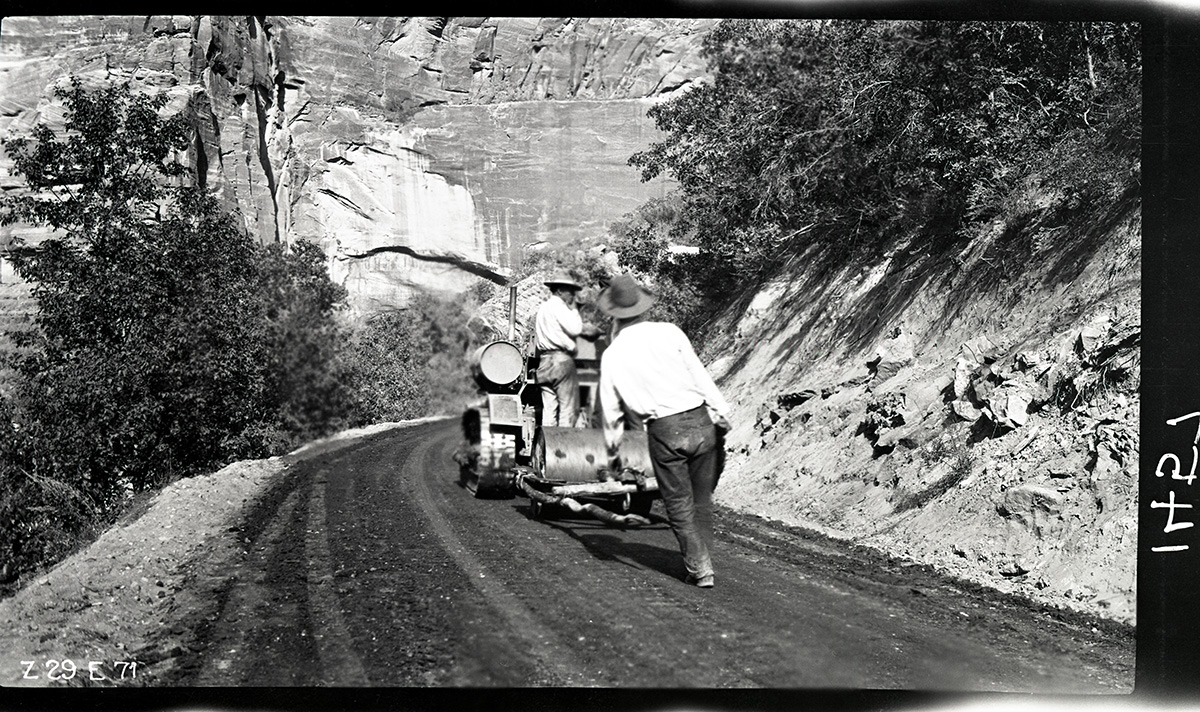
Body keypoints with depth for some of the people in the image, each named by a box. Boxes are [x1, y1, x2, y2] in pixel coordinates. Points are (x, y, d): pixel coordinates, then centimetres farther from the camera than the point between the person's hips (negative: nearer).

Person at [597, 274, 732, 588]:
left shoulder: (612, 354, 4)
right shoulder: (668, 332, -1)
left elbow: (611, 409, 11)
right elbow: (700, 375, -4)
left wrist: (613, 451, 21)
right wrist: (722, 414, 0)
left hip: (664, 431, -1)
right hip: (699, 421, 1)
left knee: (679, 504, 12)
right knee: (702, 499, 15)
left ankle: (699, 568, 11)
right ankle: (703, 564, 20)